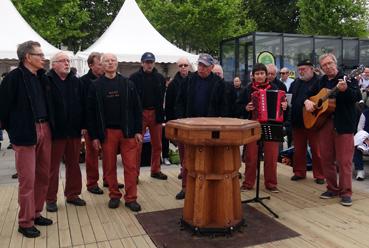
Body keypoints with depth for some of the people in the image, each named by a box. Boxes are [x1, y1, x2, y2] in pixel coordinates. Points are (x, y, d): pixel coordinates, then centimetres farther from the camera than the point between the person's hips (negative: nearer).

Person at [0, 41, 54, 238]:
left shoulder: (42, 77, 11)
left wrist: (48, 125, 11)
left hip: (44, 130, 7)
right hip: (25, 133, -7)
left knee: (43, 176, 13)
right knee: (27, 179, -1)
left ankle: (36, 214, 29)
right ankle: (25, 222, 13)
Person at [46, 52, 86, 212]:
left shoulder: (76, 82, 9)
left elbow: (83, 105, 10)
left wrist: (83, 125, 5)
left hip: (74, 131, 4)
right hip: (54, 131, -4)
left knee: (74, 164, 13)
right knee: (53, 166, 6)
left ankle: (72, 194, 27)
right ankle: (51, 199, 19)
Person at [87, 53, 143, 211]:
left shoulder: (128, 84, 4)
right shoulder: (96, 86, 2)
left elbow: (136, 108, 4)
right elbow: (91, 112, 2)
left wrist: (138, 131, -1)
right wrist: (94, 136, -2)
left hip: (127, 131, 0)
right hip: (107, 132, 0)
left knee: (131, 166, 1)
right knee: (109, 167, 8)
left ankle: (131, 198, 12)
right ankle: (114, 195, 24)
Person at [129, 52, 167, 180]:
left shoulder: (160, 78, 7)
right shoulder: (135, 77, -3)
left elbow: (162, 98, 7)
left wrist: (160, 114, 0)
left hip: (155, 114, 4)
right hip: (140, 114, -4)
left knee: (157, 144, 11)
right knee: (137, 145, 0)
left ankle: (156, 170, 25)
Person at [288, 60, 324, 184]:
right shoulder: (295, 83, 15)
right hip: (297, 121, 6)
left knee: (316, 150, 3)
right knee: (298, 149, 12)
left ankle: (319, 175, 14)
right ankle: (299, 172, 25)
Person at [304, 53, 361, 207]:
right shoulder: (321, 82, 15)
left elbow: (358, 97, -13)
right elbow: (308, 94, 24)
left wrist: (345, 89, -31)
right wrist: (307, 101, 2)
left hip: (343, 124, -5)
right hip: (324, 123, 5)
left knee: (344, 160, -3)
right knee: (326, 158, 9)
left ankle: (346, 192, 7)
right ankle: (332, 188, 22)